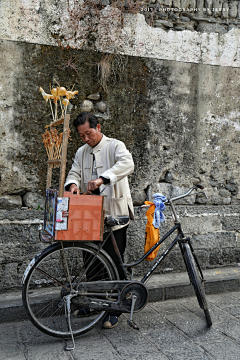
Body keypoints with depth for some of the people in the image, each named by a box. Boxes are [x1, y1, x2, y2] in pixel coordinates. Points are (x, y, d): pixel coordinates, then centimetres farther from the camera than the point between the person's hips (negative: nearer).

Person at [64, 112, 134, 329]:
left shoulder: (115, 146, -6)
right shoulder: (81, 153, 14)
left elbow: (127, 164, -24)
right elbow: (74, 173, 8)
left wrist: (102, 178, -37)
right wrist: (73, 184, -16)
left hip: (114, 214, -6)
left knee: (113, 262, -3)